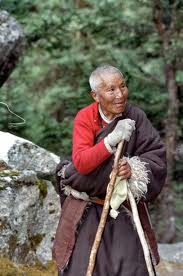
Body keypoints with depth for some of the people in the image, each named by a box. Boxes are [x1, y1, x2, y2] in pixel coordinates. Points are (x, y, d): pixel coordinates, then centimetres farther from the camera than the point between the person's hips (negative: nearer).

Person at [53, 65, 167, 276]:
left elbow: (157, 156, -8)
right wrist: (112, 140, -32)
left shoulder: (136, 117, -8)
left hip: (125, 211, 1)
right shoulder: (85, 118, -10)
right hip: (87, 212, -1)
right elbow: (81, 162, -20)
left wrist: (135, 169, -28)